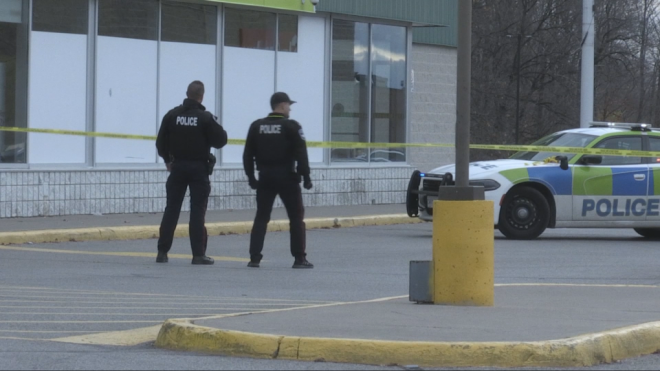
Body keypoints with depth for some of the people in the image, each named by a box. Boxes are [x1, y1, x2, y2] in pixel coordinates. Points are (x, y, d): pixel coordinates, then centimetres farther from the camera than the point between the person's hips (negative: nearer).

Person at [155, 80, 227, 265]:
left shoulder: (172, 115, 0)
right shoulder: (206, 117, -10)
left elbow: (161, 141, 2)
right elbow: (220, 140, -8)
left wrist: (167, 159, 17)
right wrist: (217, 129, 13)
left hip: (178, 167, 3)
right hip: (199, 168, -3)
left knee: (171, 209, 8)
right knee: (197, 211, -1)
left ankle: (162, 252, 6)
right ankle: (198, 254, -3)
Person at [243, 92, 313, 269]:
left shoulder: (256, 126, 6)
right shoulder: (291, 126, -7)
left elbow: (248, 154, 6)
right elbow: (301, 154, -12)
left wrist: (251, 177, 12)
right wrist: (306, 177, -6)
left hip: (265, 177, 4)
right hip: (286, 177, -4)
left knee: (261, 217, 9)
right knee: (296, 217, 5)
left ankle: (254, 258, 2)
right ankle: (299, 258, 2)